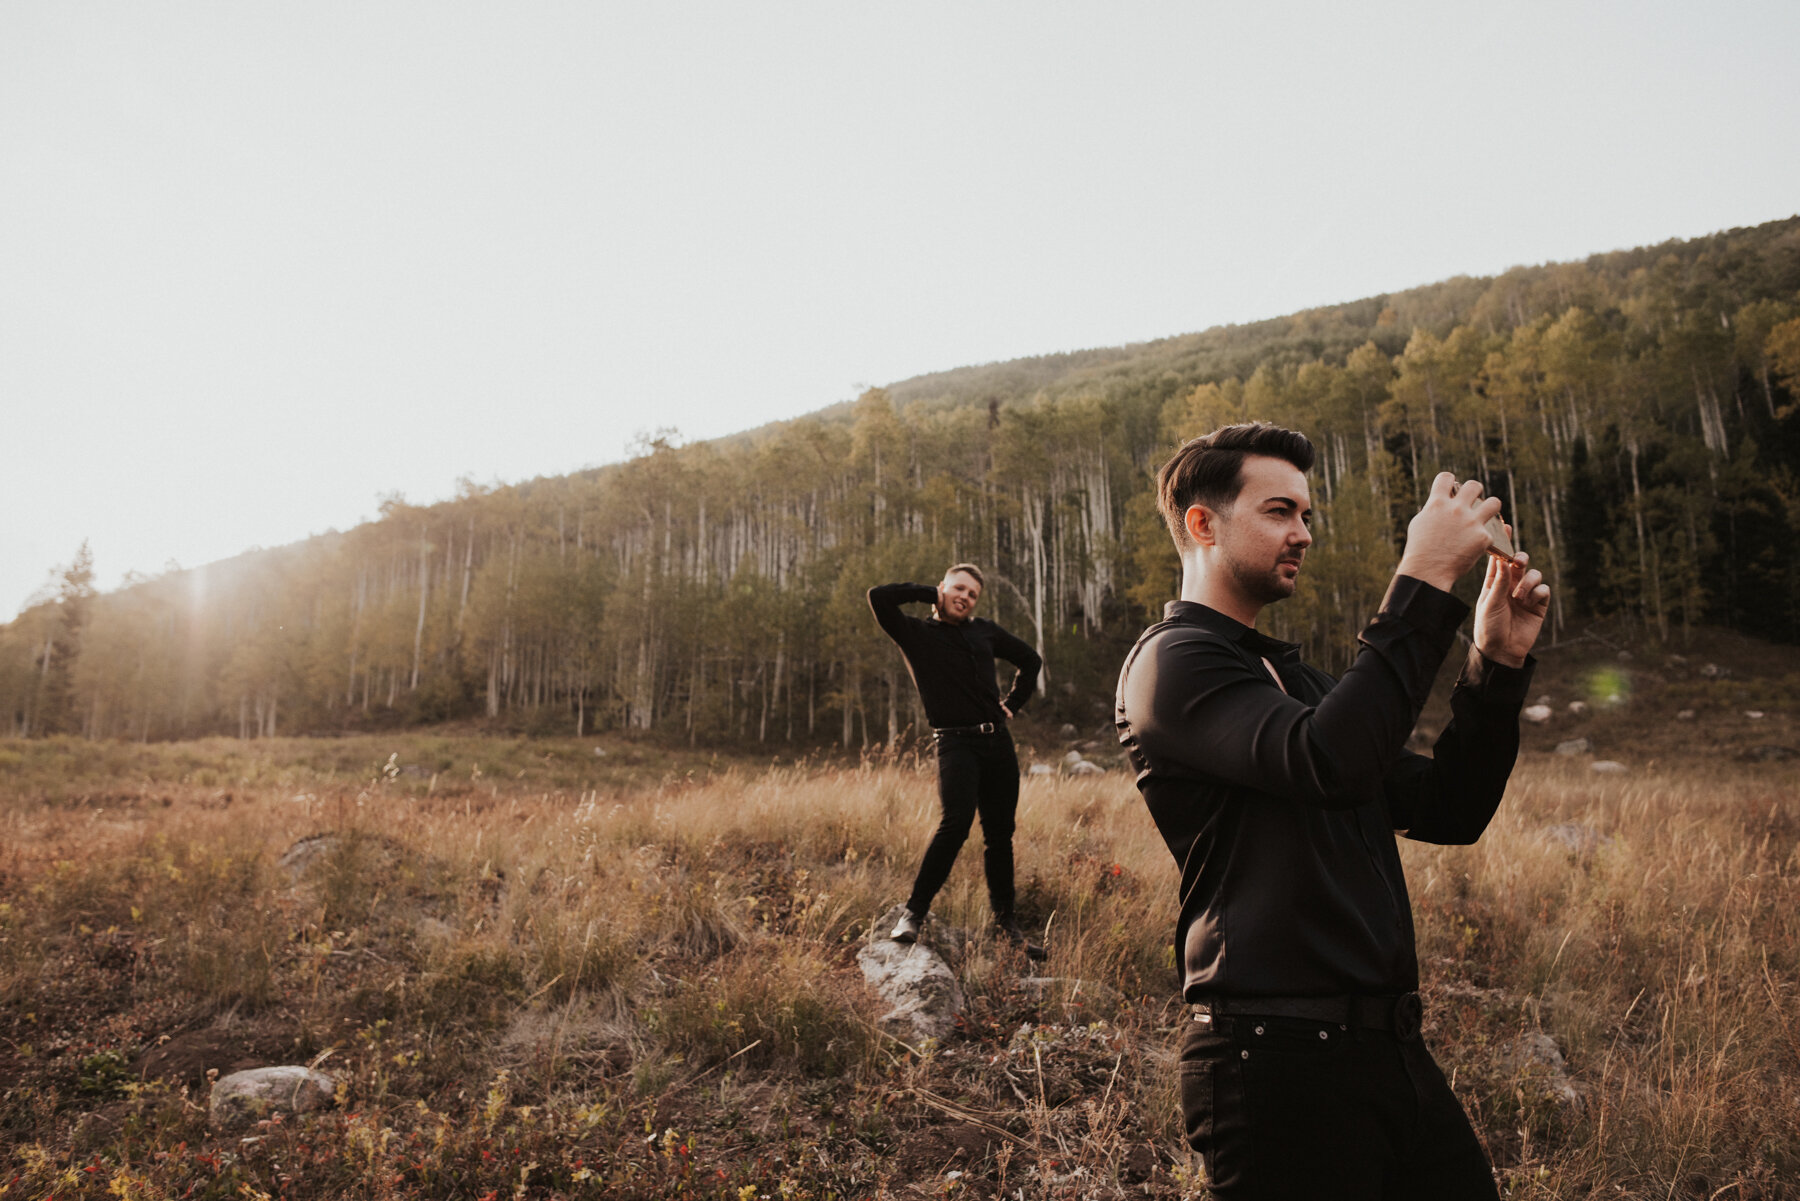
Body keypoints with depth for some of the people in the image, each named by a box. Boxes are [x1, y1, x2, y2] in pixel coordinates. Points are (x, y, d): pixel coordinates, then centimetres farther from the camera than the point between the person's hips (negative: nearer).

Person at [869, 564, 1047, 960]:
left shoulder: (985, 631, 17)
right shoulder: (917, 634, 5)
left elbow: (1031, 660, 30)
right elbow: (879, 596, -9)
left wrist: (1013, 703, 18)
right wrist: (931, 594, 1)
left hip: (997, 742, 5)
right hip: (956, 744, -5)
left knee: (1000, 833, 7)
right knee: (956, 821, -24)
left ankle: (1007, 922, 20)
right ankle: (913, 914, -15)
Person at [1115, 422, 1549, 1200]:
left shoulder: (1292, 678, 19)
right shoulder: (1174, 660, -9)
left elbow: (1447, 811, 14)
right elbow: (1329, 759, -26)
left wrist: (1498, 661, 3)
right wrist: (1423, 578, -20)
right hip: (1278, 1057, -8)